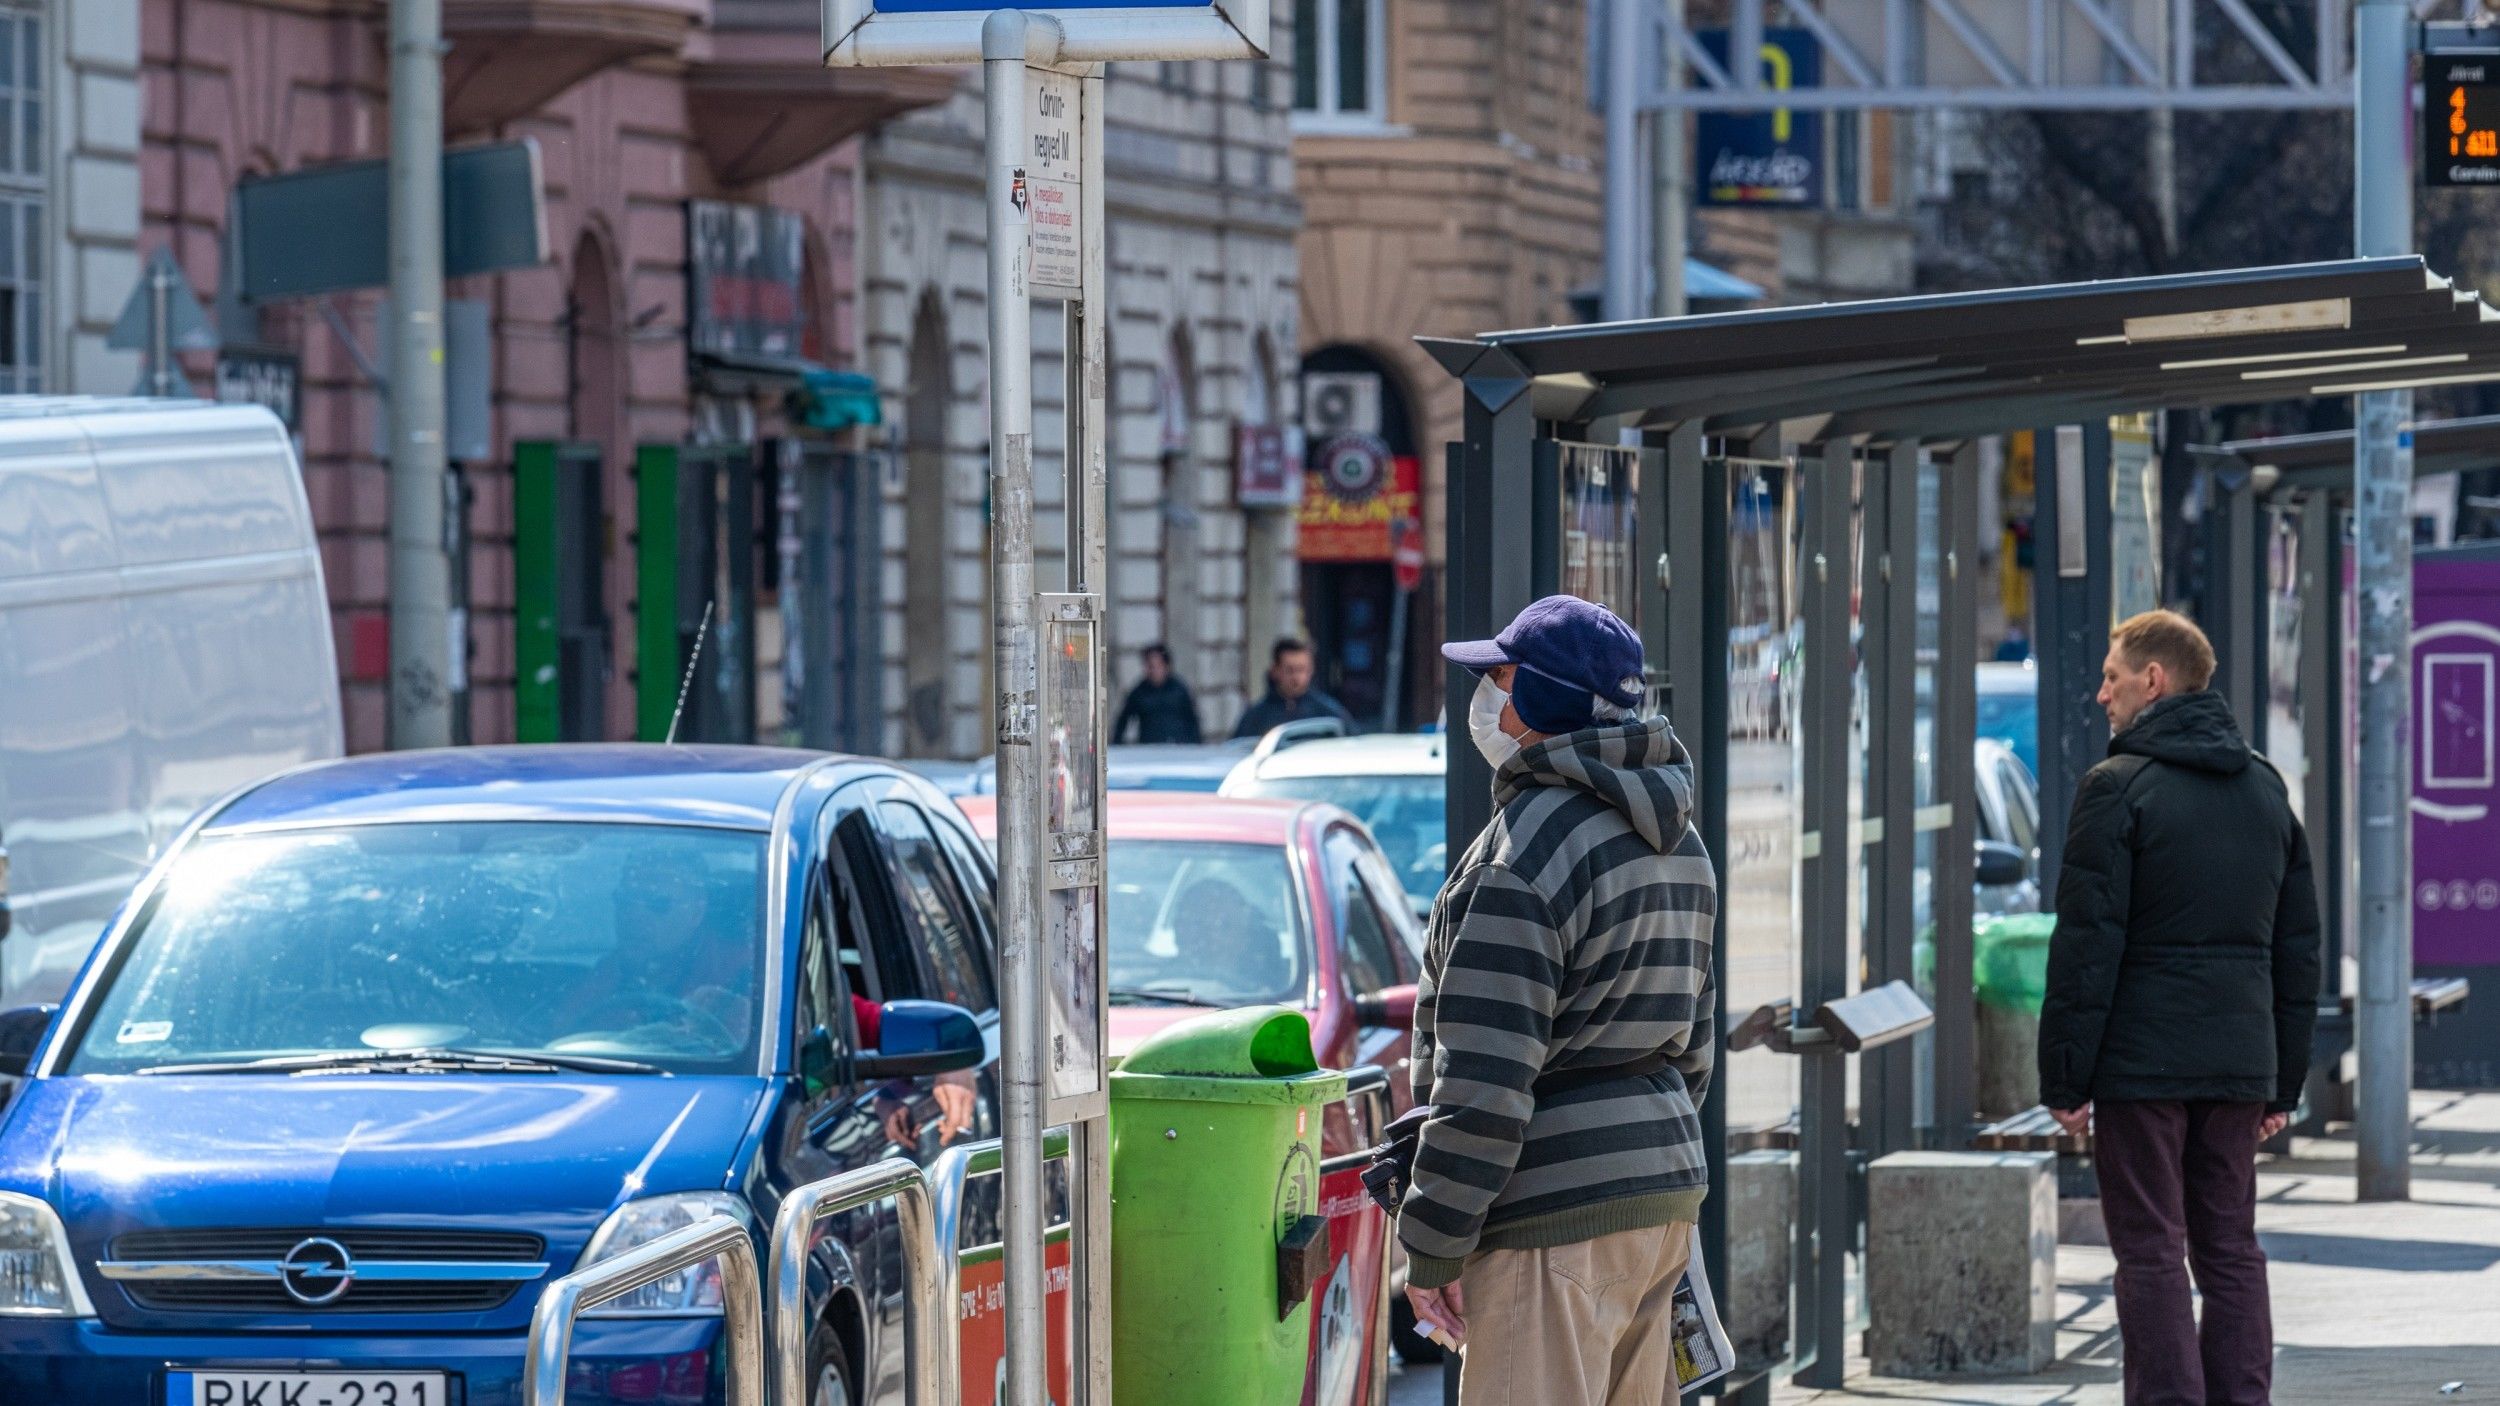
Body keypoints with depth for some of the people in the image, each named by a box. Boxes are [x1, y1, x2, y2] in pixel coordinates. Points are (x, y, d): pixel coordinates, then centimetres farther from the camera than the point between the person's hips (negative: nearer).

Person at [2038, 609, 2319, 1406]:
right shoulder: (2266, 789, 12)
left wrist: (2064, 1078, -8)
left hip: (2142, 1064, -6)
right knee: (2230, 1251, 10)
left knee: (2151, 1255, -3)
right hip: (2239, 1064, 6)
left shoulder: (2118, 788, -9)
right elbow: (2298, 945, 15)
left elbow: (2087, 945, -12)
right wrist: (2286, 1080, 18)